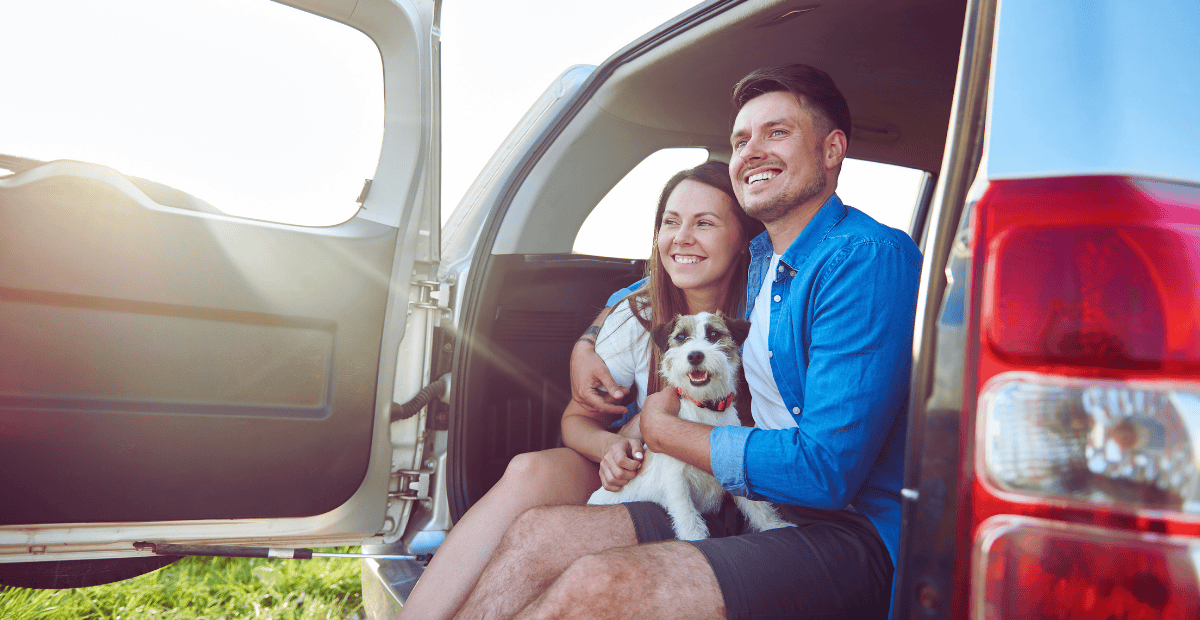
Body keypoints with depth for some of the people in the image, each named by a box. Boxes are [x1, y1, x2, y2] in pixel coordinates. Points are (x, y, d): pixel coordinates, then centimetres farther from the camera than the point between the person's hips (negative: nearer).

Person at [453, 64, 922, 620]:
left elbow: (826, 470, -22)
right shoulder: (762, 260, 13)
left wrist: (664, 429, -8)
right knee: (535, 537, -8)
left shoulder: (868, 258, -14)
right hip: (755, 508, 8)